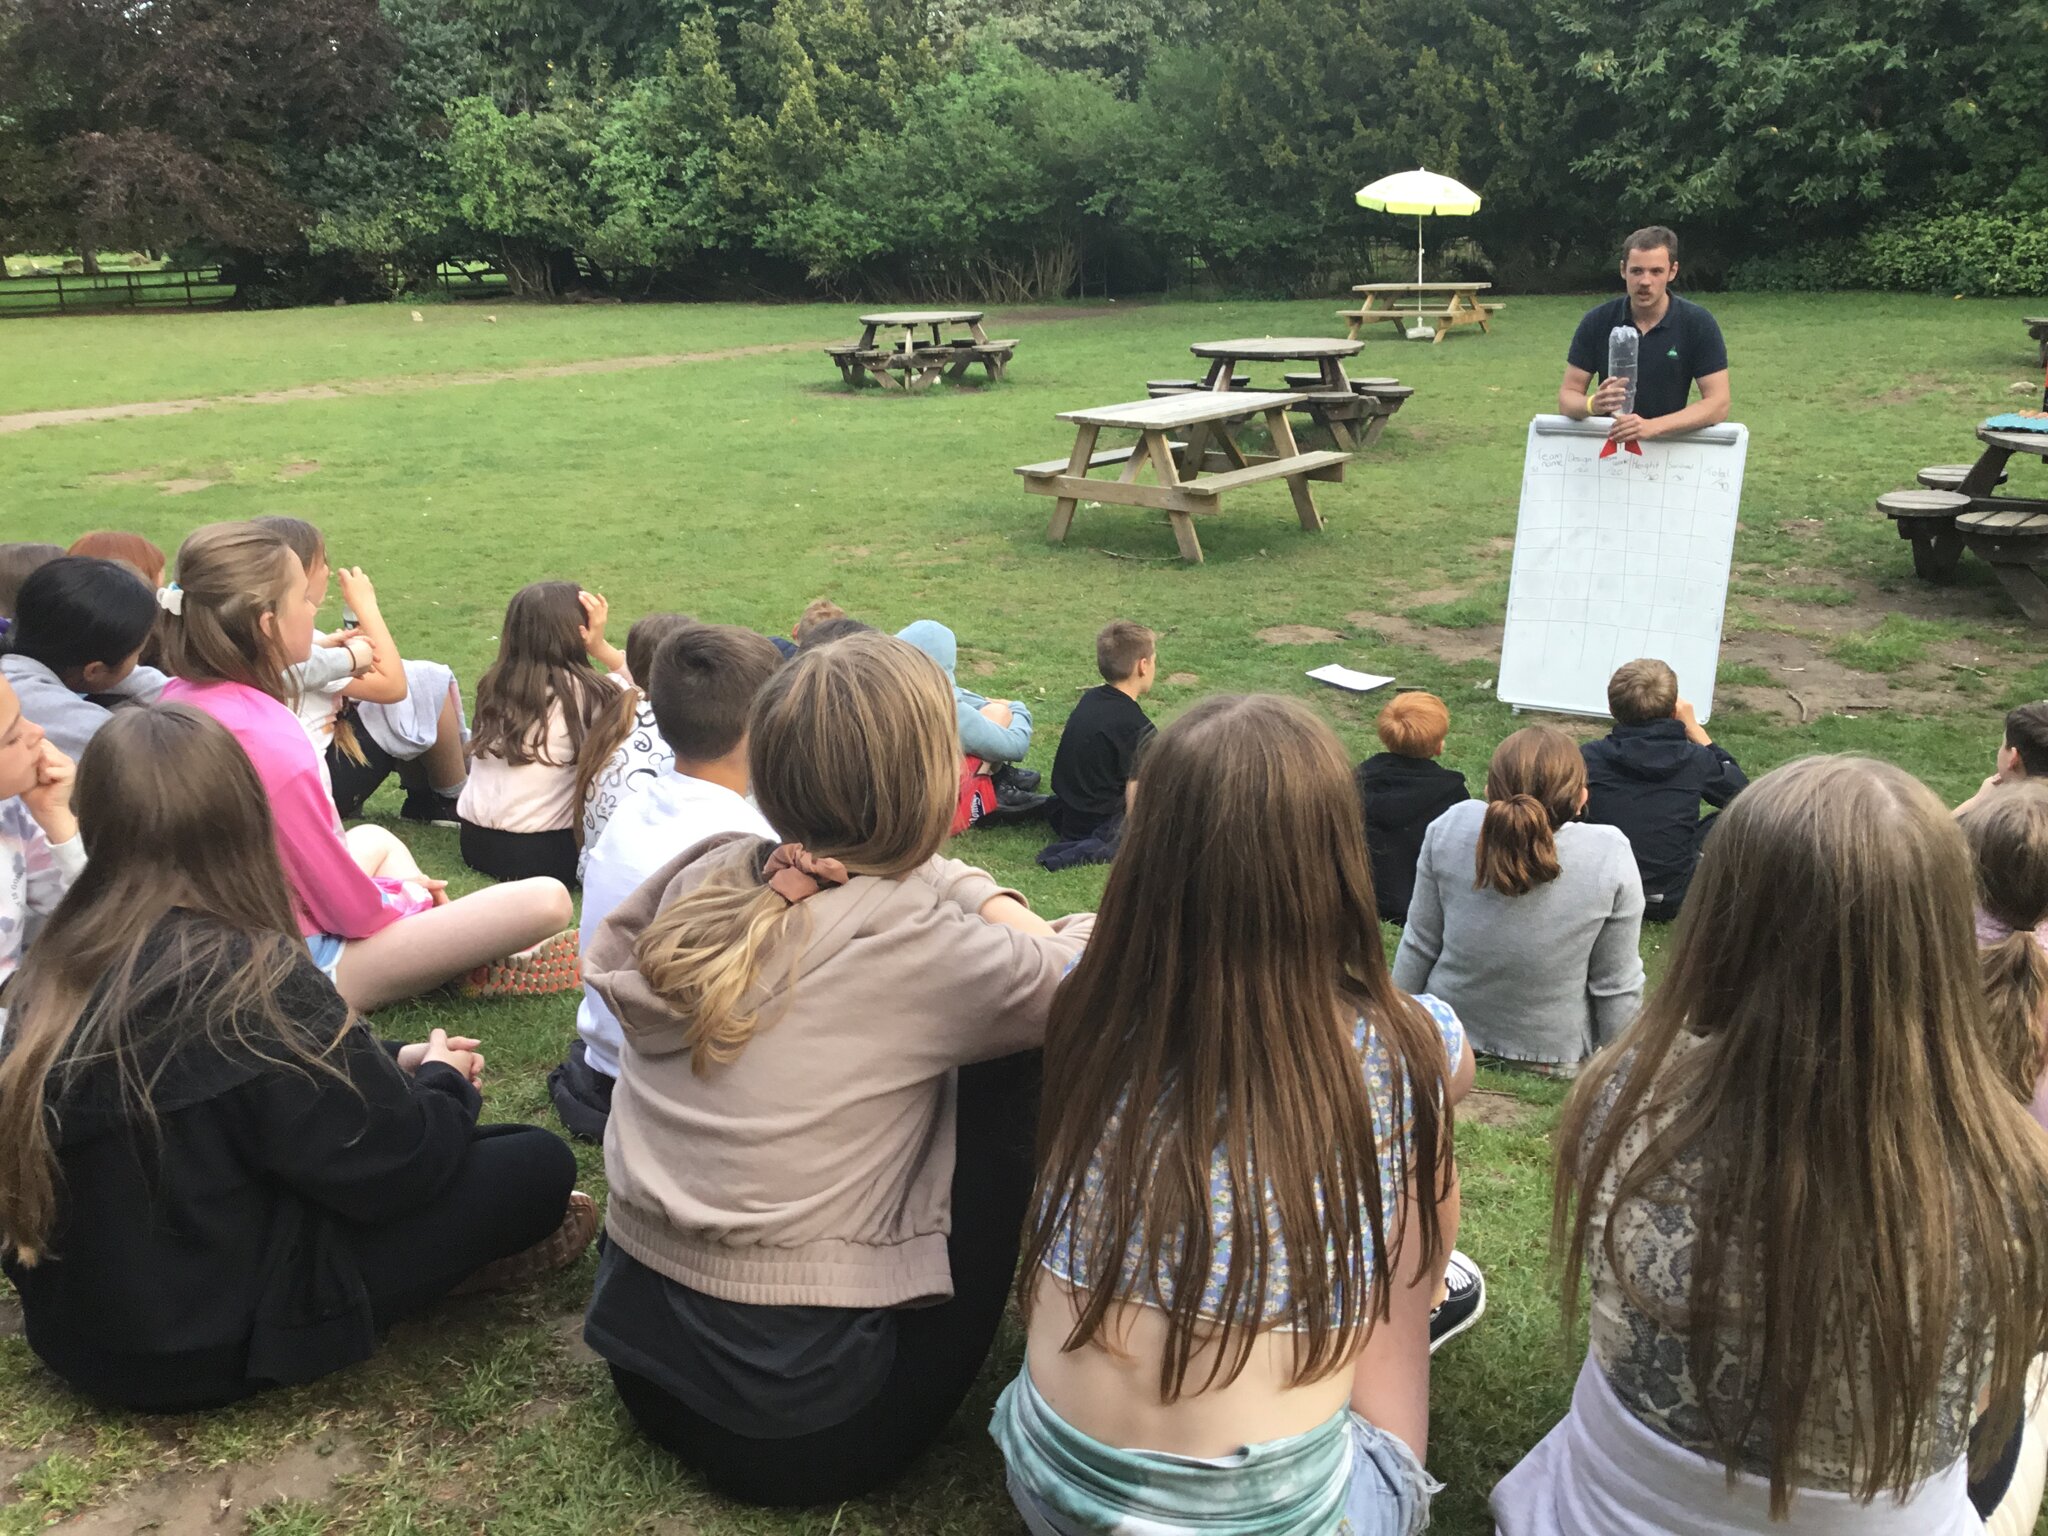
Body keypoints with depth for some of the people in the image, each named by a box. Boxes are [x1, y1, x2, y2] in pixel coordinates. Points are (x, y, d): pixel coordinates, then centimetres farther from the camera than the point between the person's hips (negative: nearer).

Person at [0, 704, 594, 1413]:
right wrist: (446, 1082, 2)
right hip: (210, 1341, -8)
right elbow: (389, 1162, -18)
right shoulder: (249, 977, -27)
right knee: (540, 1165, -3)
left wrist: (392, 1062, 12)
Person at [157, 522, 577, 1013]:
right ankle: (481, 964, 13)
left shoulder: (177, 698, -2)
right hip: (304, 965, -10)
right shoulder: (272, 743, -29)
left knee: (375, 838, 37)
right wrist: (403, 895, 0)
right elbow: (350, 909, -22)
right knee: (547, 902, -17)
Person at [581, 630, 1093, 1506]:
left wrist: (982, 903, -6)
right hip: (799, 1419, -6)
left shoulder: (707, 876, -4)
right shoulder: (915, 949, -23)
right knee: (1011, 1053, 4)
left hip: (635, 1340, 7)